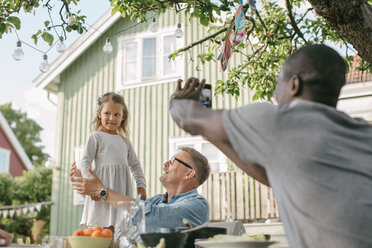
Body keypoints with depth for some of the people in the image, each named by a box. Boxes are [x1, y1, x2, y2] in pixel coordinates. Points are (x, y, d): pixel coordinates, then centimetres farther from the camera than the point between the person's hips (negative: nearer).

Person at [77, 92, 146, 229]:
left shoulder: (124, 140, 18)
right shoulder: (96, 137, 1)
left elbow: (135, 164, 23)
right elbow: (84, 162, -6)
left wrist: (141, 185, 12)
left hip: (122, 188, 5)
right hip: (103, 188, -5)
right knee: (104, 225, -8)